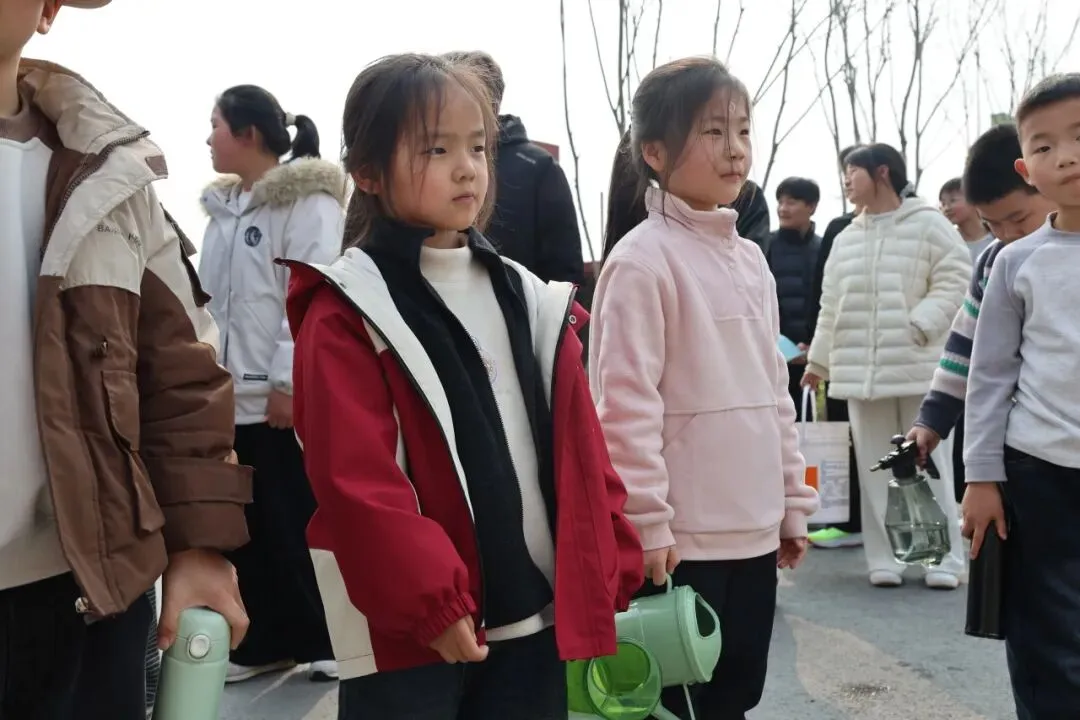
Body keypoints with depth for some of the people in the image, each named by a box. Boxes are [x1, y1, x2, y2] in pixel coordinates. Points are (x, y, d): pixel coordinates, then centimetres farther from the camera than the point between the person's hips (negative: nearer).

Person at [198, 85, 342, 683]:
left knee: (297, 522, 0)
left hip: (287, 397, -8)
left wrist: (289, 378, -20)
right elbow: (213, 298, 17)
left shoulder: (309, 202, -8)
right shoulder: (226, 206, 17)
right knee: (251, 525, 11)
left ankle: (337, 639, 15)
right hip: (236, 392, 8)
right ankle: (270, 640, 23)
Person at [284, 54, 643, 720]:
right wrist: (431, 601, -19)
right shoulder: (345, 315, -9)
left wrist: (610, 568, 5)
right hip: (407, 632, -5)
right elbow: (353, 478, -16)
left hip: (536, 616, 6)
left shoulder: (529, 299, 10)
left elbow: (579, 446, 9)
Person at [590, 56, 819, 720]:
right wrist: (647, 523, -17)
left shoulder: (751, 259, 12)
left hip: (754, 530, 7)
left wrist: (793, 502, 15)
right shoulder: (642, 258, -13)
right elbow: (626, 403, -17)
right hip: (683, 537, -7)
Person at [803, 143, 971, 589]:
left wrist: (918, 325, -19)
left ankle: (945, 558, 10)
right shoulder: (846, 238, 16)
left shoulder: (928, 223, -2)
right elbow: (831, 307, 17)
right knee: (875, 468, 8)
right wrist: (820, 360, 16)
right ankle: (884, 558, 15)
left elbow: (955, 280, -9)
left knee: (930, 464, 2)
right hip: (861, 371, 5)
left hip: (919, 367, -5)